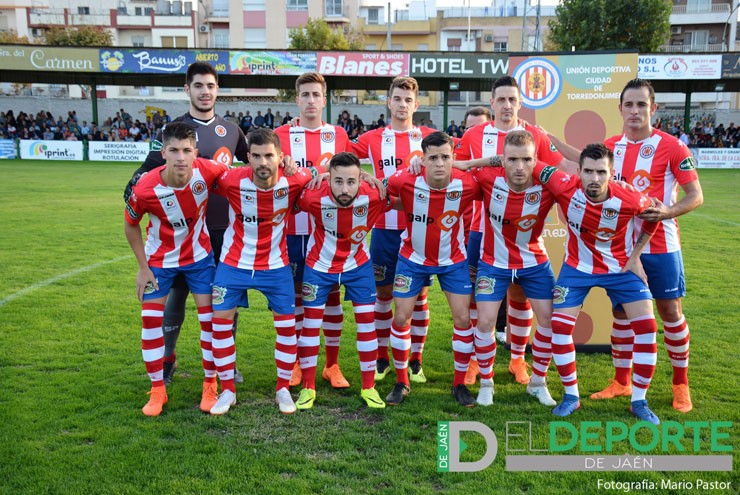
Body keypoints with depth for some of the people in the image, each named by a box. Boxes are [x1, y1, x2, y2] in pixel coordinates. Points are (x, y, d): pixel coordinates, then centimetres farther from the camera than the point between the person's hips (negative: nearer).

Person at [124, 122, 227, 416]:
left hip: (199, 256, 1)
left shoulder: (208, 172, -27)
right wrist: (143, 268, -7)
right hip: (159, 260, 0)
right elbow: (131, 226, -8)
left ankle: (210, 385, 19)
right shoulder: (145, 189, -27)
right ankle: (157, 390, 18)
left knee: (210, 317, 1)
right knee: (151, 321, 1)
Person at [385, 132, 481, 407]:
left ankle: (460, 384, 18)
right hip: (413, 258, 0)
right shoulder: (406, 181, -24)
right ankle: (401, 382, 20)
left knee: (463, 318, -2)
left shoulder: (466, 184, -23)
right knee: (401, 318, 0)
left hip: (453, 260, 0)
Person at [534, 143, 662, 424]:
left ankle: (639, 401, 11)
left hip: (621, 267, 0)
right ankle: (571, 395, 14)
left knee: (647, 327, -6)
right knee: (560, 326, -6)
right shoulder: (566, 188, -27)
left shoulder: (629, 199, -26)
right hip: (577, 267, 0)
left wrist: (635, 256, -2)